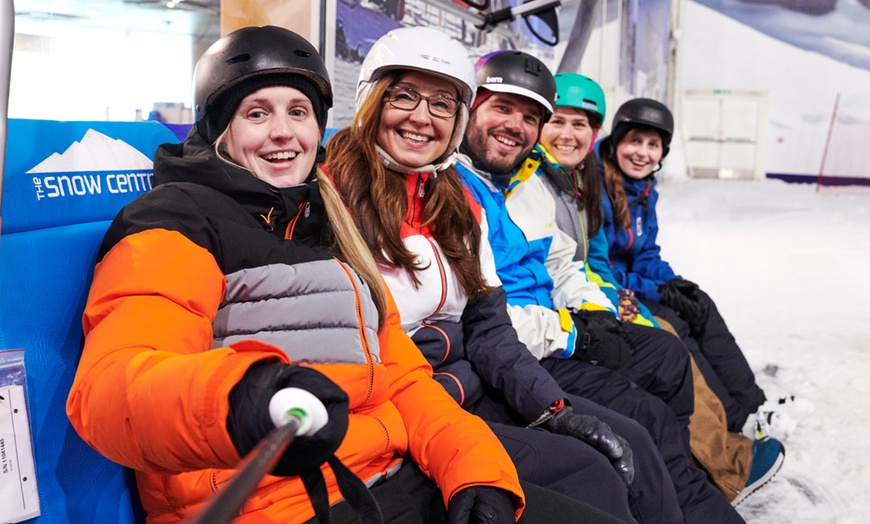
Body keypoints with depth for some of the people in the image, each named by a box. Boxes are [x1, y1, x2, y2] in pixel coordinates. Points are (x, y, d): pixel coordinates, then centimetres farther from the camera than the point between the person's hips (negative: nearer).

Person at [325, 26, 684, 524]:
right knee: (582, 472, -17)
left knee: (630, 443, -5)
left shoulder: (457, 200, 11)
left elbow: (489, 328, 8)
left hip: (472, 389, 7)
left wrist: (553, 407, -5)